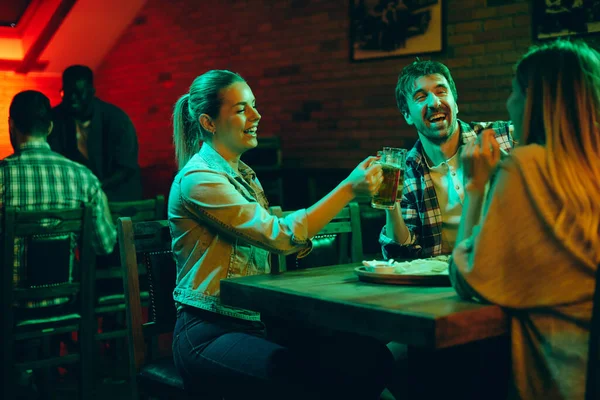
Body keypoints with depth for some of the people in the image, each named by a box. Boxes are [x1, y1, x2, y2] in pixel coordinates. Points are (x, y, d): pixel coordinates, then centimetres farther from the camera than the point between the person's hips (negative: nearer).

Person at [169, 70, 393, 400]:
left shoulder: (243, 174, 16)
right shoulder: (198, 179, -12)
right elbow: (280, 236, -19)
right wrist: (349, 188, -19)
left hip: (258, 322, 8)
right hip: (209, 333, -8)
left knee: (372, 357, -13)